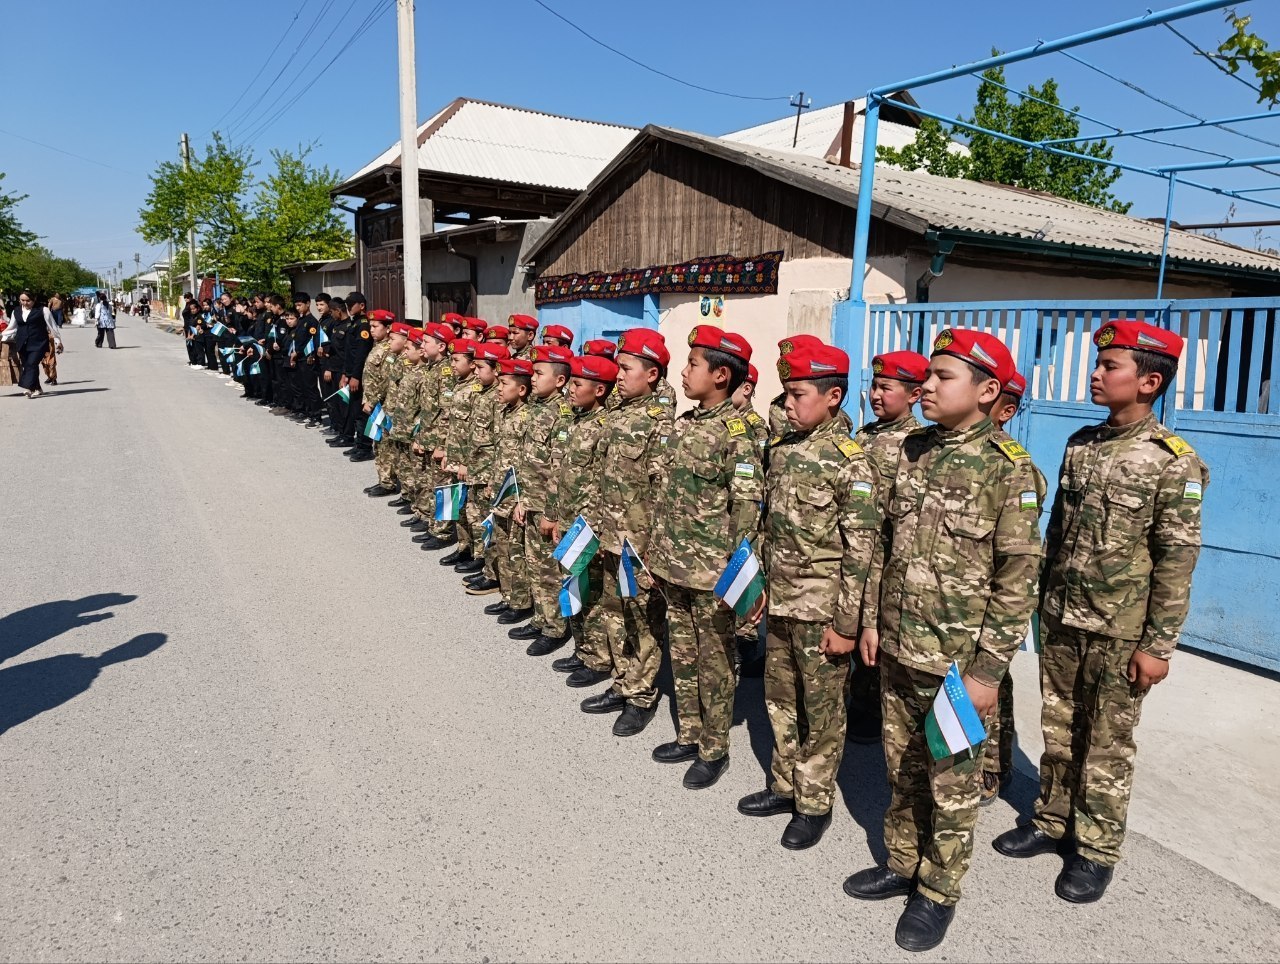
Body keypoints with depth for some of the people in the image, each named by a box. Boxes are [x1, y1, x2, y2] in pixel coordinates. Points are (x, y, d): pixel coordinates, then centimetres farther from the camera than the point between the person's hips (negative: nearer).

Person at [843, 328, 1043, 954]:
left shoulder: (1009, 469, -14)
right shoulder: (913, 450, 5)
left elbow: (1019, 577, -14)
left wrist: (989, 669, -14)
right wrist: (874, 621, 11)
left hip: (957, 660, -5)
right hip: (897, 649, 6)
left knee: (952, 783, 11)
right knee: (901, 768, 19)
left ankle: (939, 891, 30)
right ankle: (902, 864, 39)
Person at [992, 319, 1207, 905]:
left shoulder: (1174, 462, -12)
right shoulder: (1079, 444, 5)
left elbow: (1177, 559, -12)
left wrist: (1158, 644, -12)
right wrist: (1042, 603, 13)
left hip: (1120, 631, -5)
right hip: (1061, 620, 5)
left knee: (1108, 744, 8)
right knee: (1058, 730, 16)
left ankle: (1097, 849, 24)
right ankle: (1053, 822, 33)